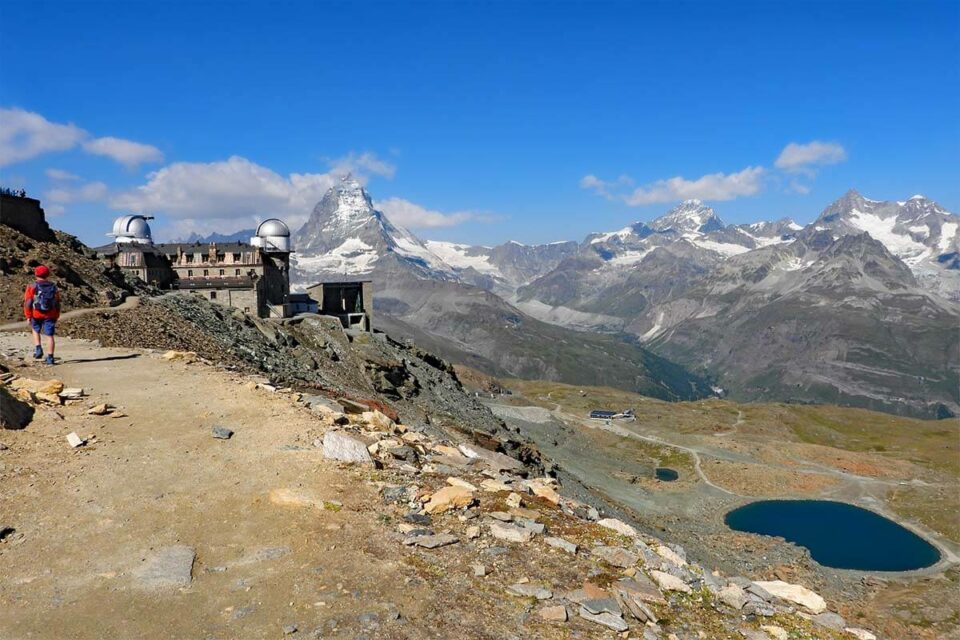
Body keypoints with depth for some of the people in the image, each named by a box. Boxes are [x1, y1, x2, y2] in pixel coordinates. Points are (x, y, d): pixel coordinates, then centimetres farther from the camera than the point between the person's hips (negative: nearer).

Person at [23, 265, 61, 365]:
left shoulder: (32, 287, -4)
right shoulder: (54, 287, 6)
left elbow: (28, 303, -9)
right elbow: (57, 304, 10)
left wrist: (28, 316, -4)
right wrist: (56, 317, 17)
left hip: (36, 314, -1)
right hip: (50, 315, 1)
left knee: (36, 331, 25)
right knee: (49, 336, 1)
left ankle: (38, 349, 10)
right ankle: (50, 358, -1)